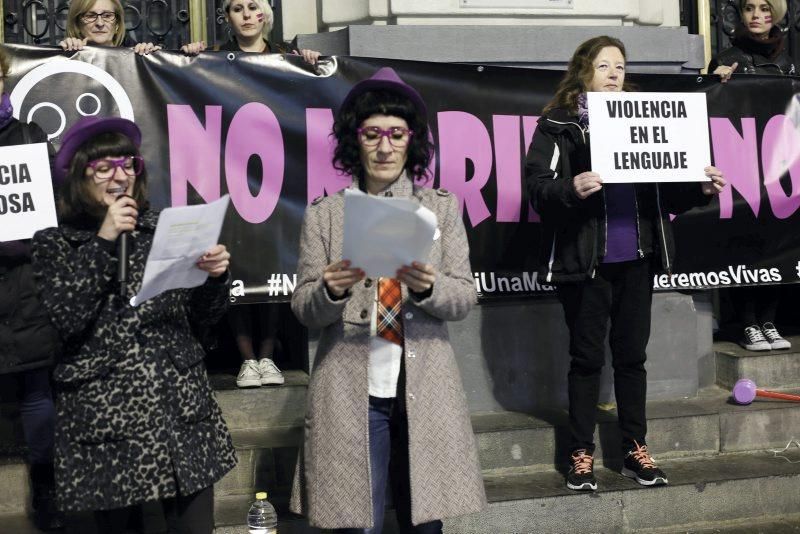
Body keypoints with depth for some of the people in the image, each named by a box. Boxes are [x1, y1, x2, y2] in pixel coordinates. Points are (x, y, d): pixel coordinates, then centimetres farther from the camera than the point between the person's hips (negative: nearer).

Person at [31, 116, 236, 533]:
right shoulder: (54, 242, 3)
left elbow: (200, 320, 11)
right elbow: (67, 319, -14)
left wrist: (214, 278, -9)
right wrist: (103, 242, -12)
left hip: (181, 407, 2)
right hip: (104, 417, -2)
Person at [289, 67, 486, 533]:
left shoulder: (442, 207, 6)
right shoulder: (324, 214, 3)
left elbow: (465, 297, 1)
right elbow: (304, 310, 2)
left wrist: (428, 286, -19)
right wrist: (331, 291, -19)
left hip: (424, 390, 1)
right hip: (351, 392, -1)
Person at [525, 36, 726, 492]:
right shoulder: (558, 124, -1)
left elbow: (666, 192, 13)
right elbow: (537, 185, -11)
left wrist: (702, 188, -4)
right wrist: (571, 189, -29)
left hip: (636, 258, 4)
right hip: (585, 260, -4)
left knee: (632, 354, 11)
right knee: (588, 357, 5)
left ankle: (635, 449, 23)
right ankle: (582, 453, 16)